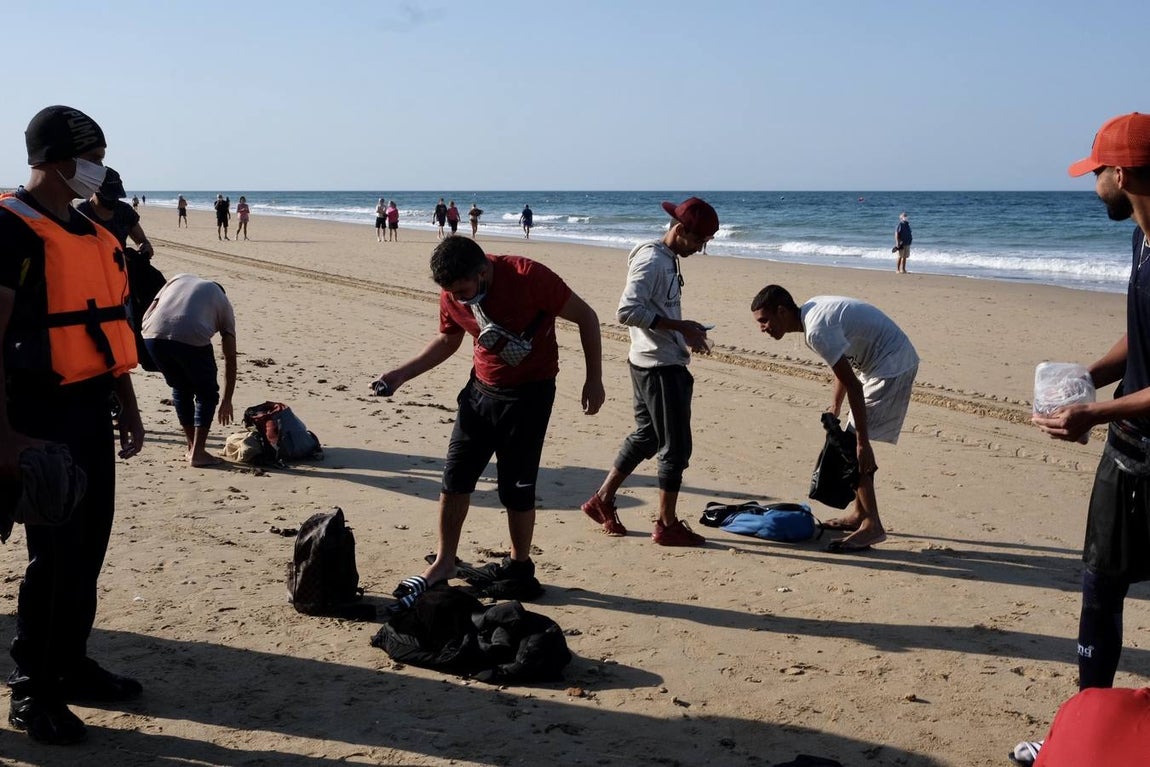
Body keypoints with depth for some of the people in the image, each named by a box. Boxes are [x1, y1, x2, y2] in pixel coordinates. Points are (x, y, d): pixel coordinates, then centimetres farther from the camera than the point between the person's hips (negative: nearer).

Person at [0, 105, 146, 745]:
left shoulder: (92, 233, 14)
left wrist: (128, 406, 19)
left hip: (91, 407, 8)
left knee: (88, 545, 13)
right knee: (54, 551, -3)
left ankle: (71, 663, 27)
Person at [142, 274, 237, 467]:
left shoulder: (179, 278, 35)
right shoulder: (223, 302, 27)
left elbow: (147, 315, 20)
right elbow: (230, 358, 26)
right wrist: (227, 400, 32)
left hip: (153, 335, 3)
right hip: (192, 337, -3)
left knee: (181, 388, 26)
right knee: (207, 394, 19)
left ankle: (192, 448, 32)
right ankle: (197, 452, 13)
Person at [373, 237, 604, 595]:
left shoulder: (528, 277, -24)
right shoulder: (452, 293, -8)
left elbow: (585, 317, -13)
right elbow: (447, 340, 12)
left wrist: (594, 378, -14)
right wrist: (401, 374, 2)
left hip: (530, 393, -5)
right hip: (481, 388, 5)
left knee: (516, 487, -1)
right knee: (455, 477, 5)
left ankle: (520, 566, 20)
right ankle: (444, 563, 19)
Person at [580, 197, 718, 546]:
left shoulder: (668, 260, 14)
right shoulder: (651, 261, -17)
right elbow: (627, 311, -25)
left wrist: (686, 333, 9)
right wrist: (680, 327, -23)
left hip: (664, 363, 10)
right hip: (660, 366, -10)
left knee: (646, 436, 18)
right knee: (675, 445, -2)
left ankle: (602, 500, 26)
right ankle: (667, 524, 8)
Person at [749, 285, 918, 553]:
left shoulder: (817, 330, -25)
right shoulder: (812, 310, 5)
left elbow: (853, 386, -25)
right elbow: (845, 368, 16)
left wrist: (863, 444, -23)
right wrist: (834, 409, 15)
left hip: (892, 367, -10)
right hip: (895, 362, 10)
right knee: (851, 441, 15)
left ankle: (872, 526, -7)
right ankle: (860, 514, 24)